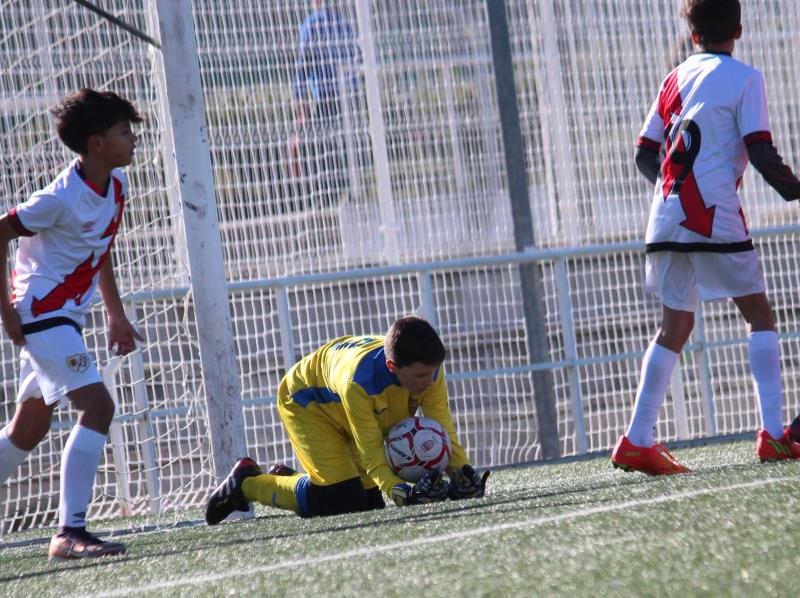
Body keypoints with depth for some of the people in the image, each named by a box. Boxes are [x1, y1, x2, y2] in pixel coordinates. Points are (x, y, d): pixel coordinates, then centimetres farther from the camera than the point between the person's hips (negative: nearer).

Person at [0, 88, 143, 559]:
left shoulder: (116, 184, 4)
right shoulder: (63, 197, -22)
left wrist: (116, 316, 19)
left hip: (64, 316, 10)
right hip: (41, 313, -10)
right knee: (97, 405, -20)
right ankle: (70, 533, -22)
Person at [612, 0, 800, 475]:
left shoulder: (676, 79, 15)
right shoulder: (745, 79, -2)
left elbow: (645, 154, 16)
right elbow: (762, 154, -10)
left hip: (667, 217, 5)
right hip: (715, 219, -5)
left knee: (675, 325, 11)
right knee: (760, 316, 5)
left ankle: (637, 441, 4)